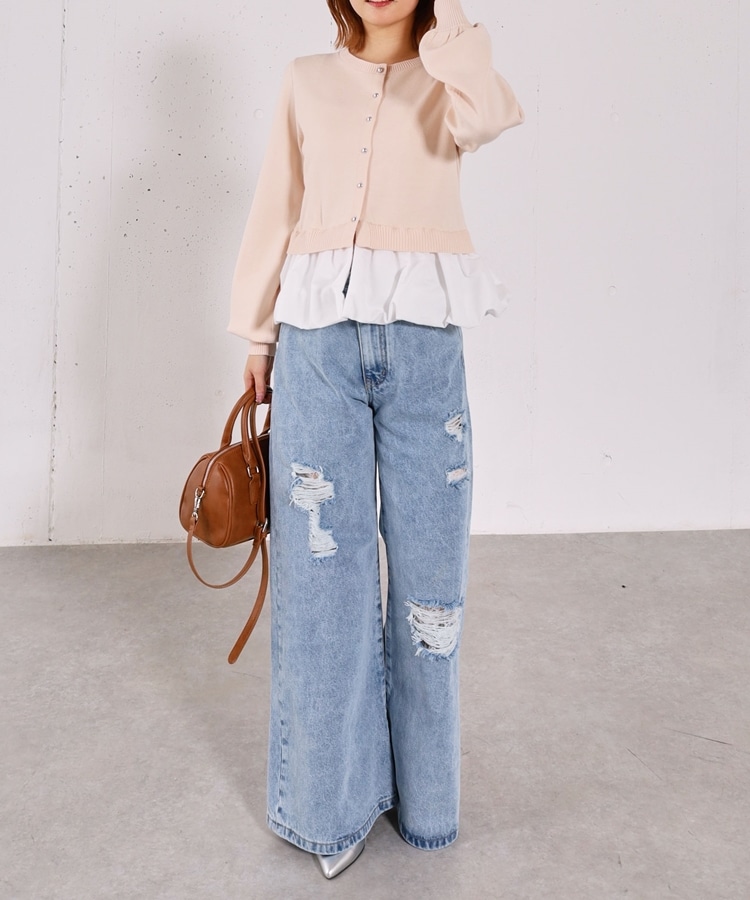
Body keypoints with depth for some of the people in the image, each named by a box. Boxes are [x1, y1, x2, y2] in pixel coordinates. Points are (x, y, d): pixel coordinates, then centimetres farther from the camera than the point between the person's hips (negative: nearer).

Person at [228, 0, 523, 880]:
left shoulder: (448, 75, 13)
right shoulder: (306, 83, 17)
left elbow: (485, 117, -12)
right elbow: (275, 213, 14)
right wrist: (257, 336, 9)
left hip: (422, 339, 0)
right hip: (318, 337, 1)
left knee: (426, 553, 3)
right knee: (321, 556, 0)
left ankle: (421, 790, 22)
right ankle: (331, 801, 17)